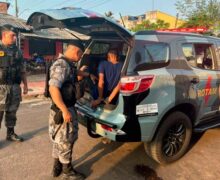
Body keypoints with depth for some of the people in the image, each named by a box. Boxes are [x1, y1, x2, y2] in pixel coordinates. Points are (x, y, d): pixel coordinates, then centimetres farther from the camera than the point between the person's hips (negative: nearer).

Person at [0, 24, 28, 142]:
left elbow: (22, 70, 15)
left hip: (15, 87, 5)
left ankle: (10, 133, 28)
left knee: (12, 112, 14)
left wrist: (25, 85, 13)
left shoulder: (17, 51, 11)